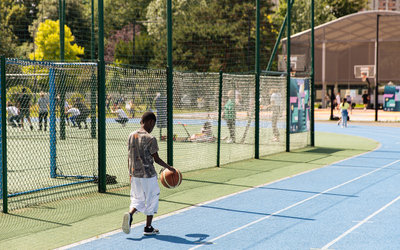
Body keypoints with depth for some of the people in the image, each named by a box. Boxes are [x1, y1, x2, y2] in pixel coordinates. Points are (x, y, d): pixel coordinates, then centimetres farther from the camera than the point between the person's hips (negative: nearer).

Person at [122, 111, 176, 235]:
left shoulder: (131, 136, 3)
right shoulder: (150, 139, -15)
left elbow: (129, 157, 9)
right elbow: (156, 159, -12)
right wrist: (169, 168, 2)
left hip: (135, 174, 5)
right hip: (148, 175, -5)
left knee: (137, 198, 15)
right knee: (152, 199, 11)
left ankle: (130, 213, -17)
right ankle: (148, 228, 16)